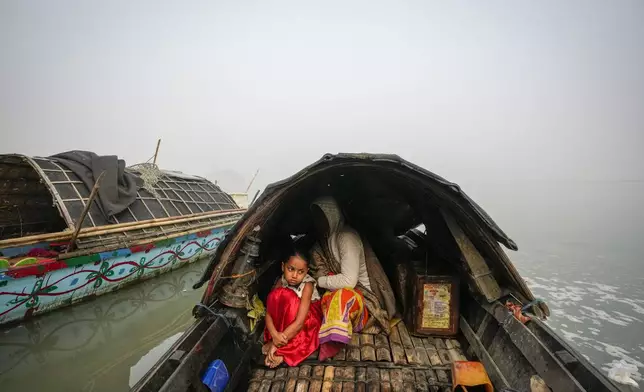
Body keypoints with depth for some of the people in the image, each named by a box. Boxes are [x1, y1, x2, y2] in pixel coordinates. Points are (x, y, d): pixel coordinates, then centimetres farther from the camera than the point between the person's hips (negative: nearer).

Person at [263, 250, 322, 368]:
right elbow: (269, 313, -18)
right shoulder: (281, 282, -19)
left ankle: (281, 352, -20)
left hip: (309, 318, -3)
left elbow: (300, 322, -34)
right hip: (288, 318, 4)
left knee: (288, 298, -34)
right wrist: (275, 334, -36)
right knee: (276, 294, -26)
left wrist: (276, 344, -33)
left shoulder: (307, 285, -31)